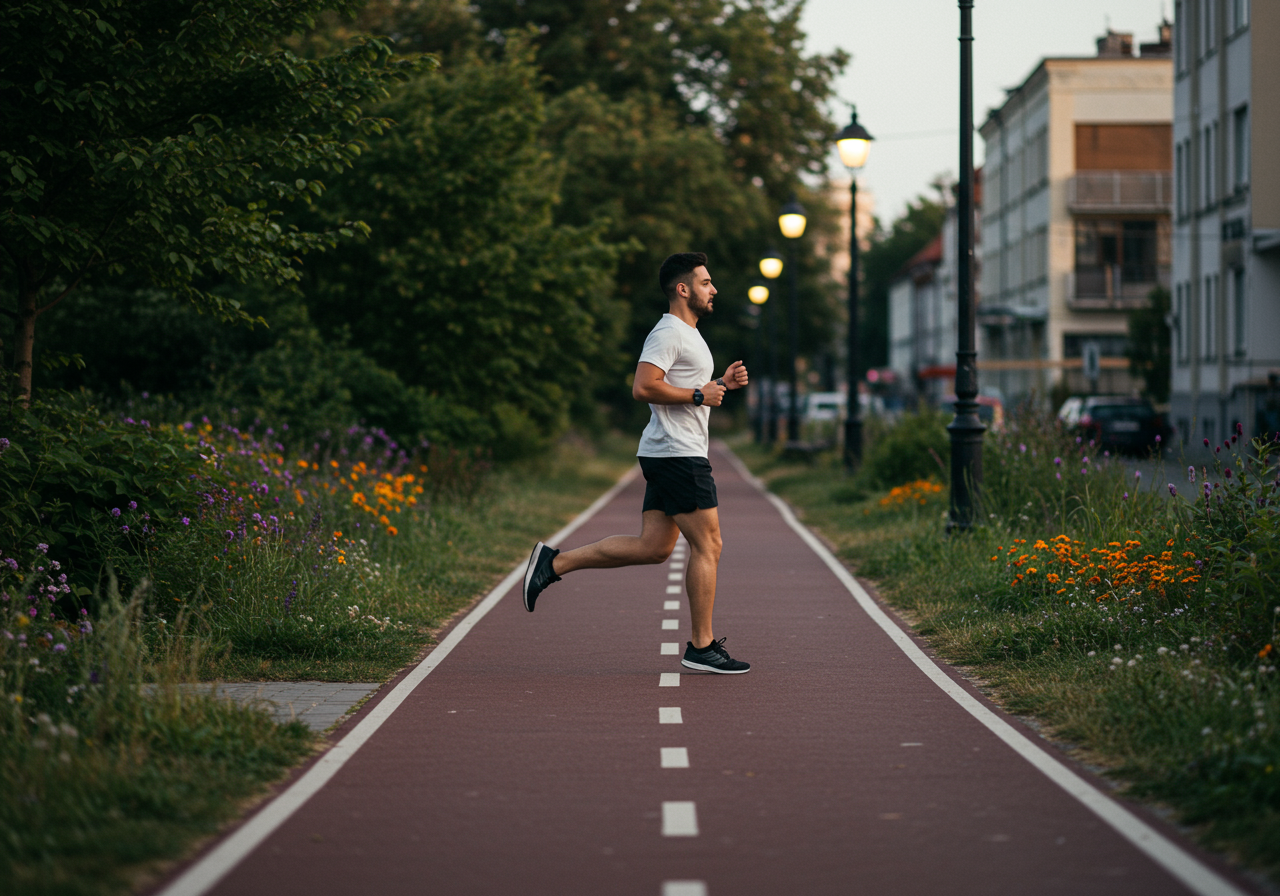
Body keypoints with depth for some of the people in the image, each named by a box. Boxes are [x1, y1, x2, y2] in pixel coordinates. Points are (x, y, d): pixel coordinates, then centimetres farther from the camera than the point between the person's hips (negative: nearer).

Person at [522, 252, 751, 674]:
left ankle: (554, 562, 10)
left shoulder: (687, 335, 21)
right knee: (707, 546, -6)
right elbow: (644, 387, -24)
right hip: (677, 454, -10)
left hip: (669, 456, 10)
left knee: (652, 546, 8)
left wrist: (721, 383, 17)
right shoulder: (668, 333, -13)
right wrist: (699, 395, -18)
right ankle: (701, 647, 0)